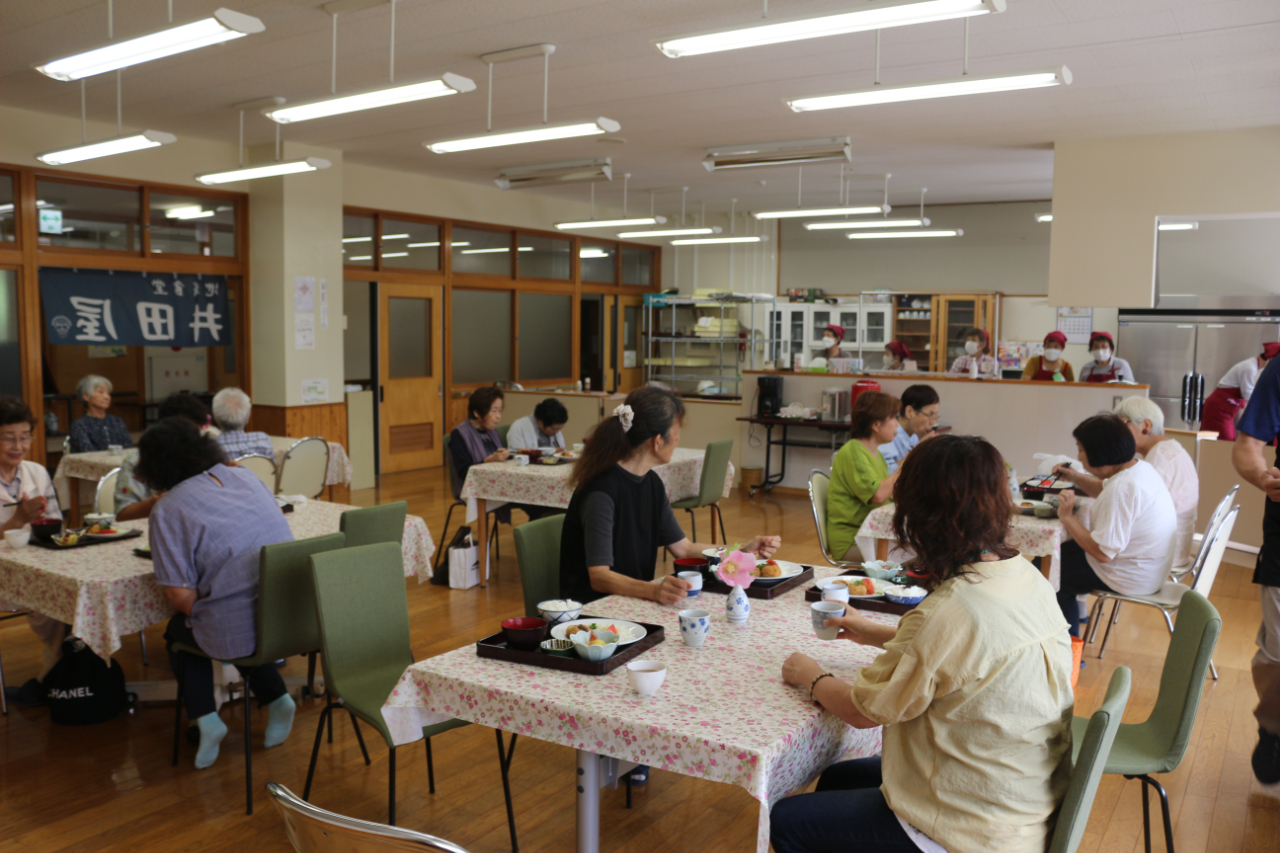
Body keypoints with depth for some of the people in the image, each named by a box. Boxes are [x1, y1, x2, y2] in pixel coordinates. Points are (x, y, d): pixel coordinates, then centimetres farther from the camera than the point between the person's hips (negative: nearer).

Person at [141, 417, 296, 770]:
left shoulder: (167, 510, -8)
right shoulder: (244, 475, 8)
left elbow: (179, 595, -12)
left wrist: (199, 613, 9)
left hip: (240, 633, -5)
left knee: (179, 628, 27)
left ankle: (205, 718, 14)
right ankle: (276, 698, 21)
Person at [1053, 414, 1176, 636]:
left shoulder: (1122, 488, -31)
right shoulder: (1142, 468, 0)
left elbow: (1103, 552, -30)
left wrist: (1067, 517, -22)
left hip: (1131, 579, -10)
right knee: (1059, 551, 19)